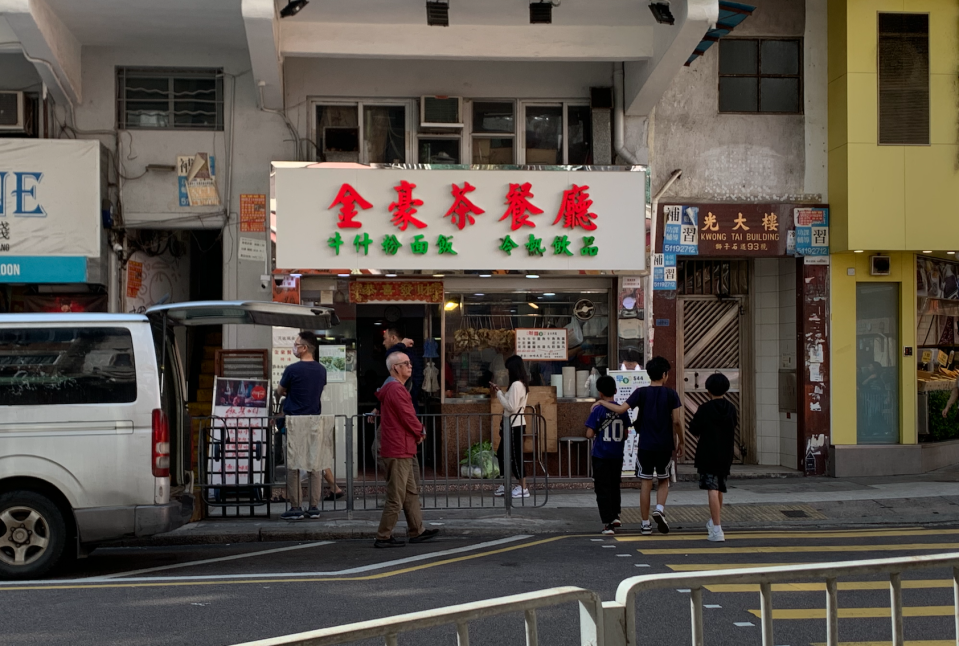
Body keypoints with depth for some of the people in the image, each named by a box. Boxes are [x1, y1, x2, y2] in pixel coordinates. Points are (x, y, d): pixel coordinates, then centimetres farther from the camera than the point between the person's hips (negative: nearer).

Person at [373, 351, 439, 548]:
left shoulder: (393, 388, 17)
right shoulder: (396, 389, -18)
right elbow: (408, 417, -17)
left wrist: (416, 431, 6)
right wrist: (420, 432, 0)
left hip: (402, 450, 11)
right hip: (398, 451, -11)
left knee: (411, 493, 17)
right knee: (396, 497, -6)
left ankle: (416, 531, 24)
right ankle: (383, 537, -1)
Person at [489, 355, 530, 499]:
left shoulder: (516, 385, -17)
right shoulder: (521, 384, 15)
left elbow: (511, 406, -21)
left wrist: (498, 393, -13)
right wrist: (498, 391, 11)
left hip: (515, 426, -11)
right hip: (512, 425, 11)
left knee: (515, 456, -5)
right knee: (501, 454, 14)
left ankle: (523, 488, 0)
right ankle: (505, 485, 20)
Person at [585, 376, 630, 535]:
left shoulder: (598, 410, -12)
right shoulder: (622, 410, 1)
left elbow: (589, 434, -15)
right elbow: (625, 434, 7)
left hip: (601, 456, -4)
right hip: (617, 455, 4)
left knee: (603, 489, 2)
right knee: (615, 486, 23)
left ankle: (608, 524, 0)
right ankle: (616, 515, 19)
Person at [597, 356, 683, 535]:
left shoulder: (641, 393, -3)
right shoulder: (671, 394, -3)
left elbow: (621, 409, -13)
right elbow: (676, 421, -6)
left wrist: (602, 403, 3)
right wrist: (680, 442, 7)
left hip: (646, 446, 0)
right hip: (665, 446, 0)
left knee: (646, 484, 7)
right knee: (663, 481, 17)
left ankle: (646, 524, 9)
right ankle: (660, 509, -8)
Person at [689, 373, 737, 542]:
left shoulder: (705, 409, -12)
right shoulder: (731, 408, 3)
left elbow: (693, 429, -5)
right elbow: (732, 429, 13)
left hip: (708, 455, -5)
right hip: (725, 455, 5)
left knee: (712, 490, -8)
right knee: (719, 489, 21)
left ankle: (717, 530, -14)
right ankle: (714, 522, 37)